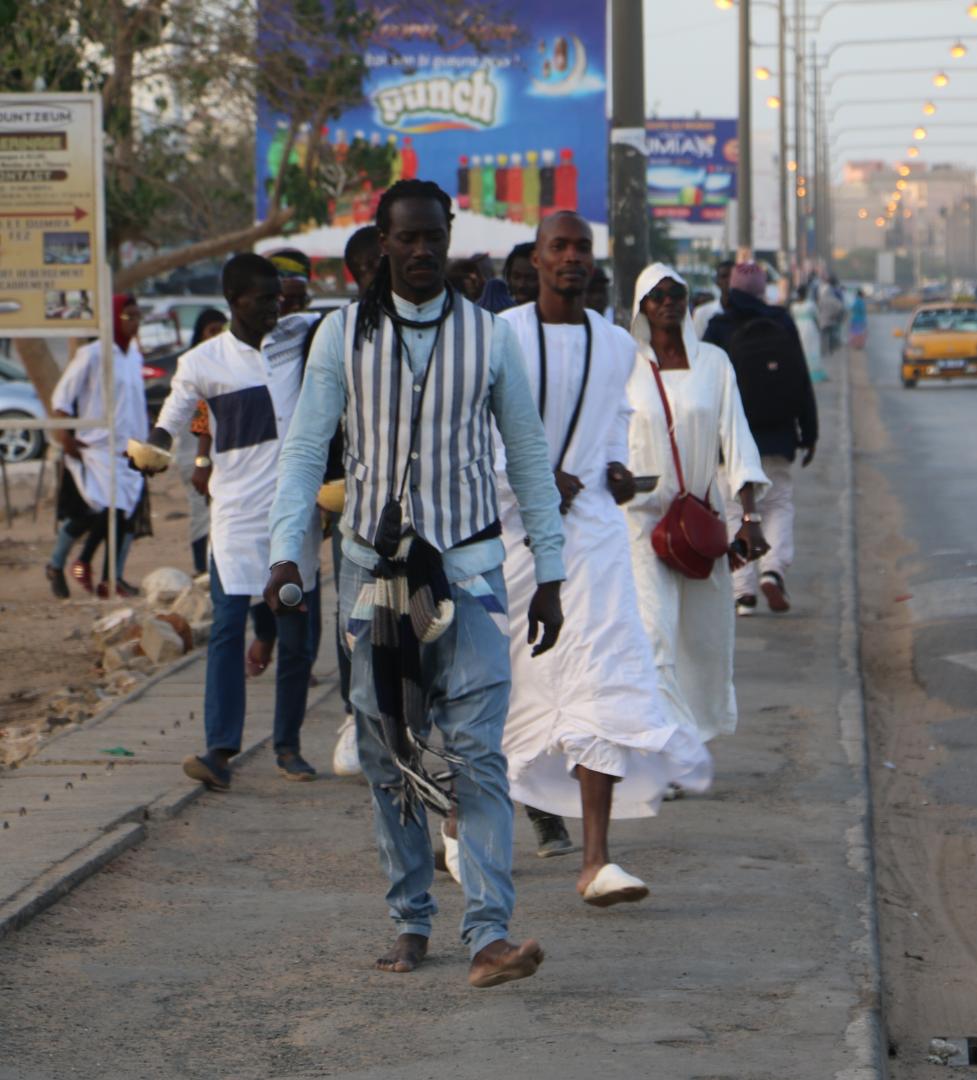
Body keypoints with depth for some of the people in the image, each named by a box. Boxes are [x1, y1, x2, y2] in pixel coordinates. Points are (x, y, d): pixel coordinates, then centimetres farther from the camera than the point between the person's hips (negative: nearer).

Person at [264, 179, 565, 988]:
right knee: (388, 756, 6)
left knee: (478, 752, -12)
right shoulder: (344, 336, 1)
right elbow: (305, 448, 3)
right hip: (375, 566, 1)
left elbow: (528, 456, 8)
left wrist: (549, 572, 6)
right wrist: (286, 549, -10)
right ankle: (411, 921, 18)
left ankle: (489, 934, -17)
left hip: (468, 566, -1)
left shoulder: (488, 336, 1)